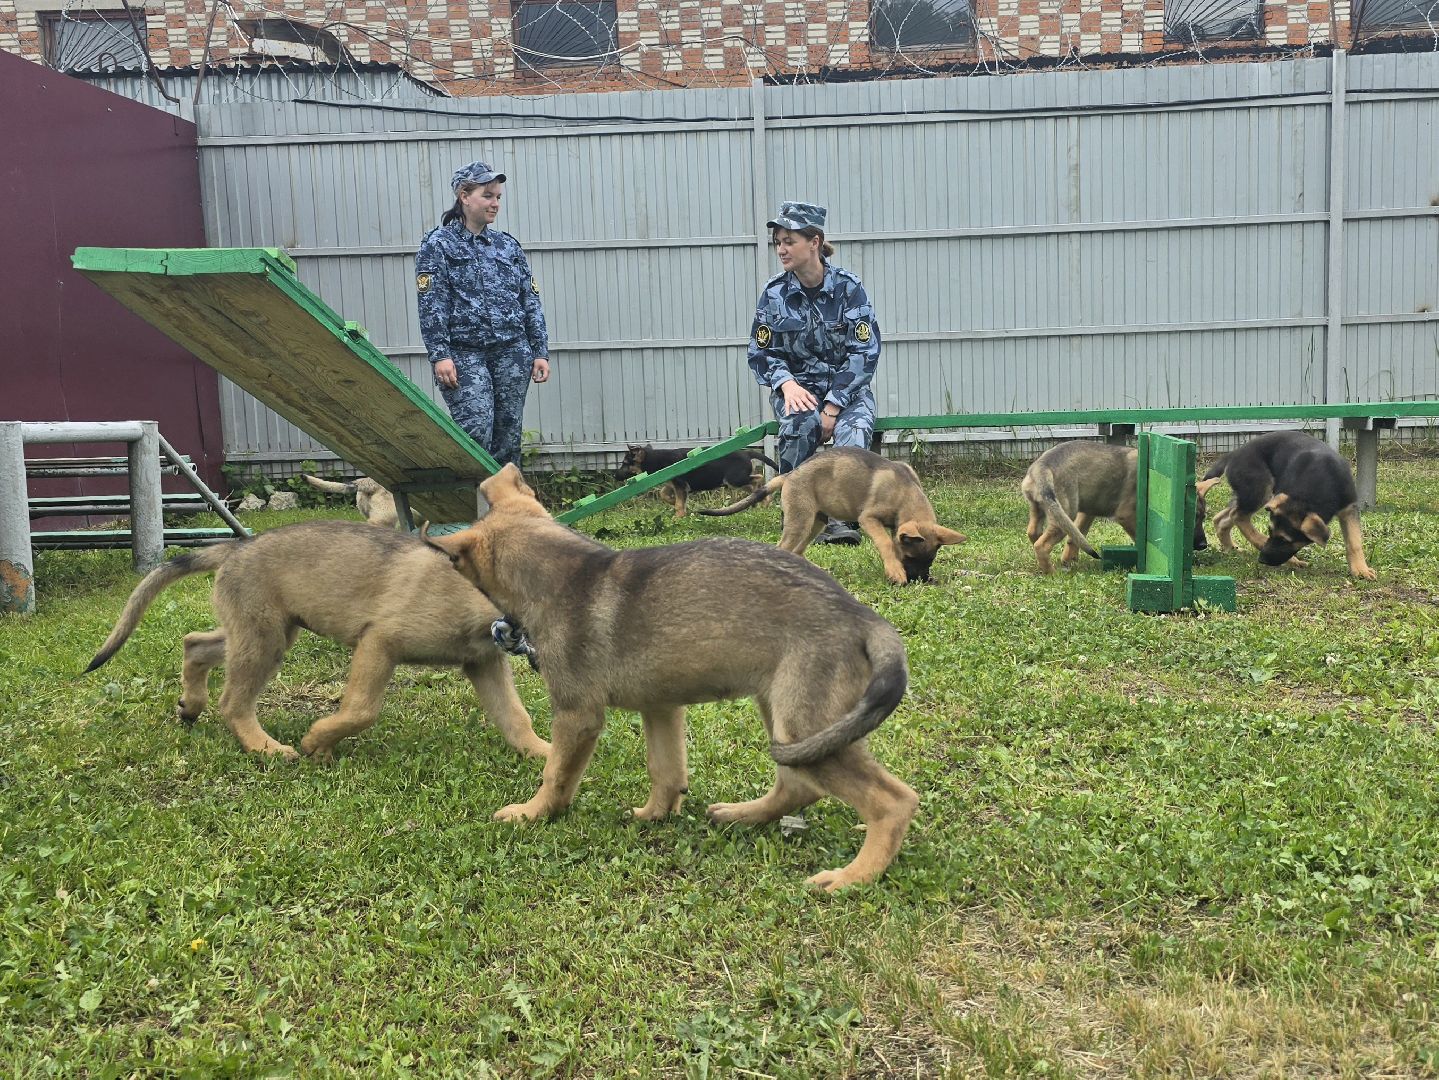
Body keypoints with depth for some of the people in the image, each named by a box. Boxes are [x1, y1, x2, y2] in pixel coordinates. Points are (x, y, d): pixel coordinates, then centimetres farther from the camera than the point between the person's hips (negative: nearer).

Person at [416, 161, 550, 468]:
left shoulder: (508, 245, 15)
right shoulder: (438, 244, 2)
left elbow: (530, 301, 14)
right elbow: (431, 304, -6)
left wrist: (541, 351, 7)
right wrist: (439, 355, -15)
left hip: (512, 352, 4)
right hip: (464, 353, -4)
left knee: (509, 434, 5)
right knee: (476, 431, -16)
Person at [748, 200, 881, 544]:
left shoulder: (848, 287, -7)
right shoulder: (774, 293, -1)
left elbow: (865, 351, -10)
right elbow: (761, 353, 4)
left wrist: (833, 406, -19)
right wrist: (786, 384, -18)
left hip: (847, 386, -1)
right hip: (797, 386, 1)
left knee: (854, 429, -34)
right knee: (801, 422, -34)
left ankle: (839, 518, -40)